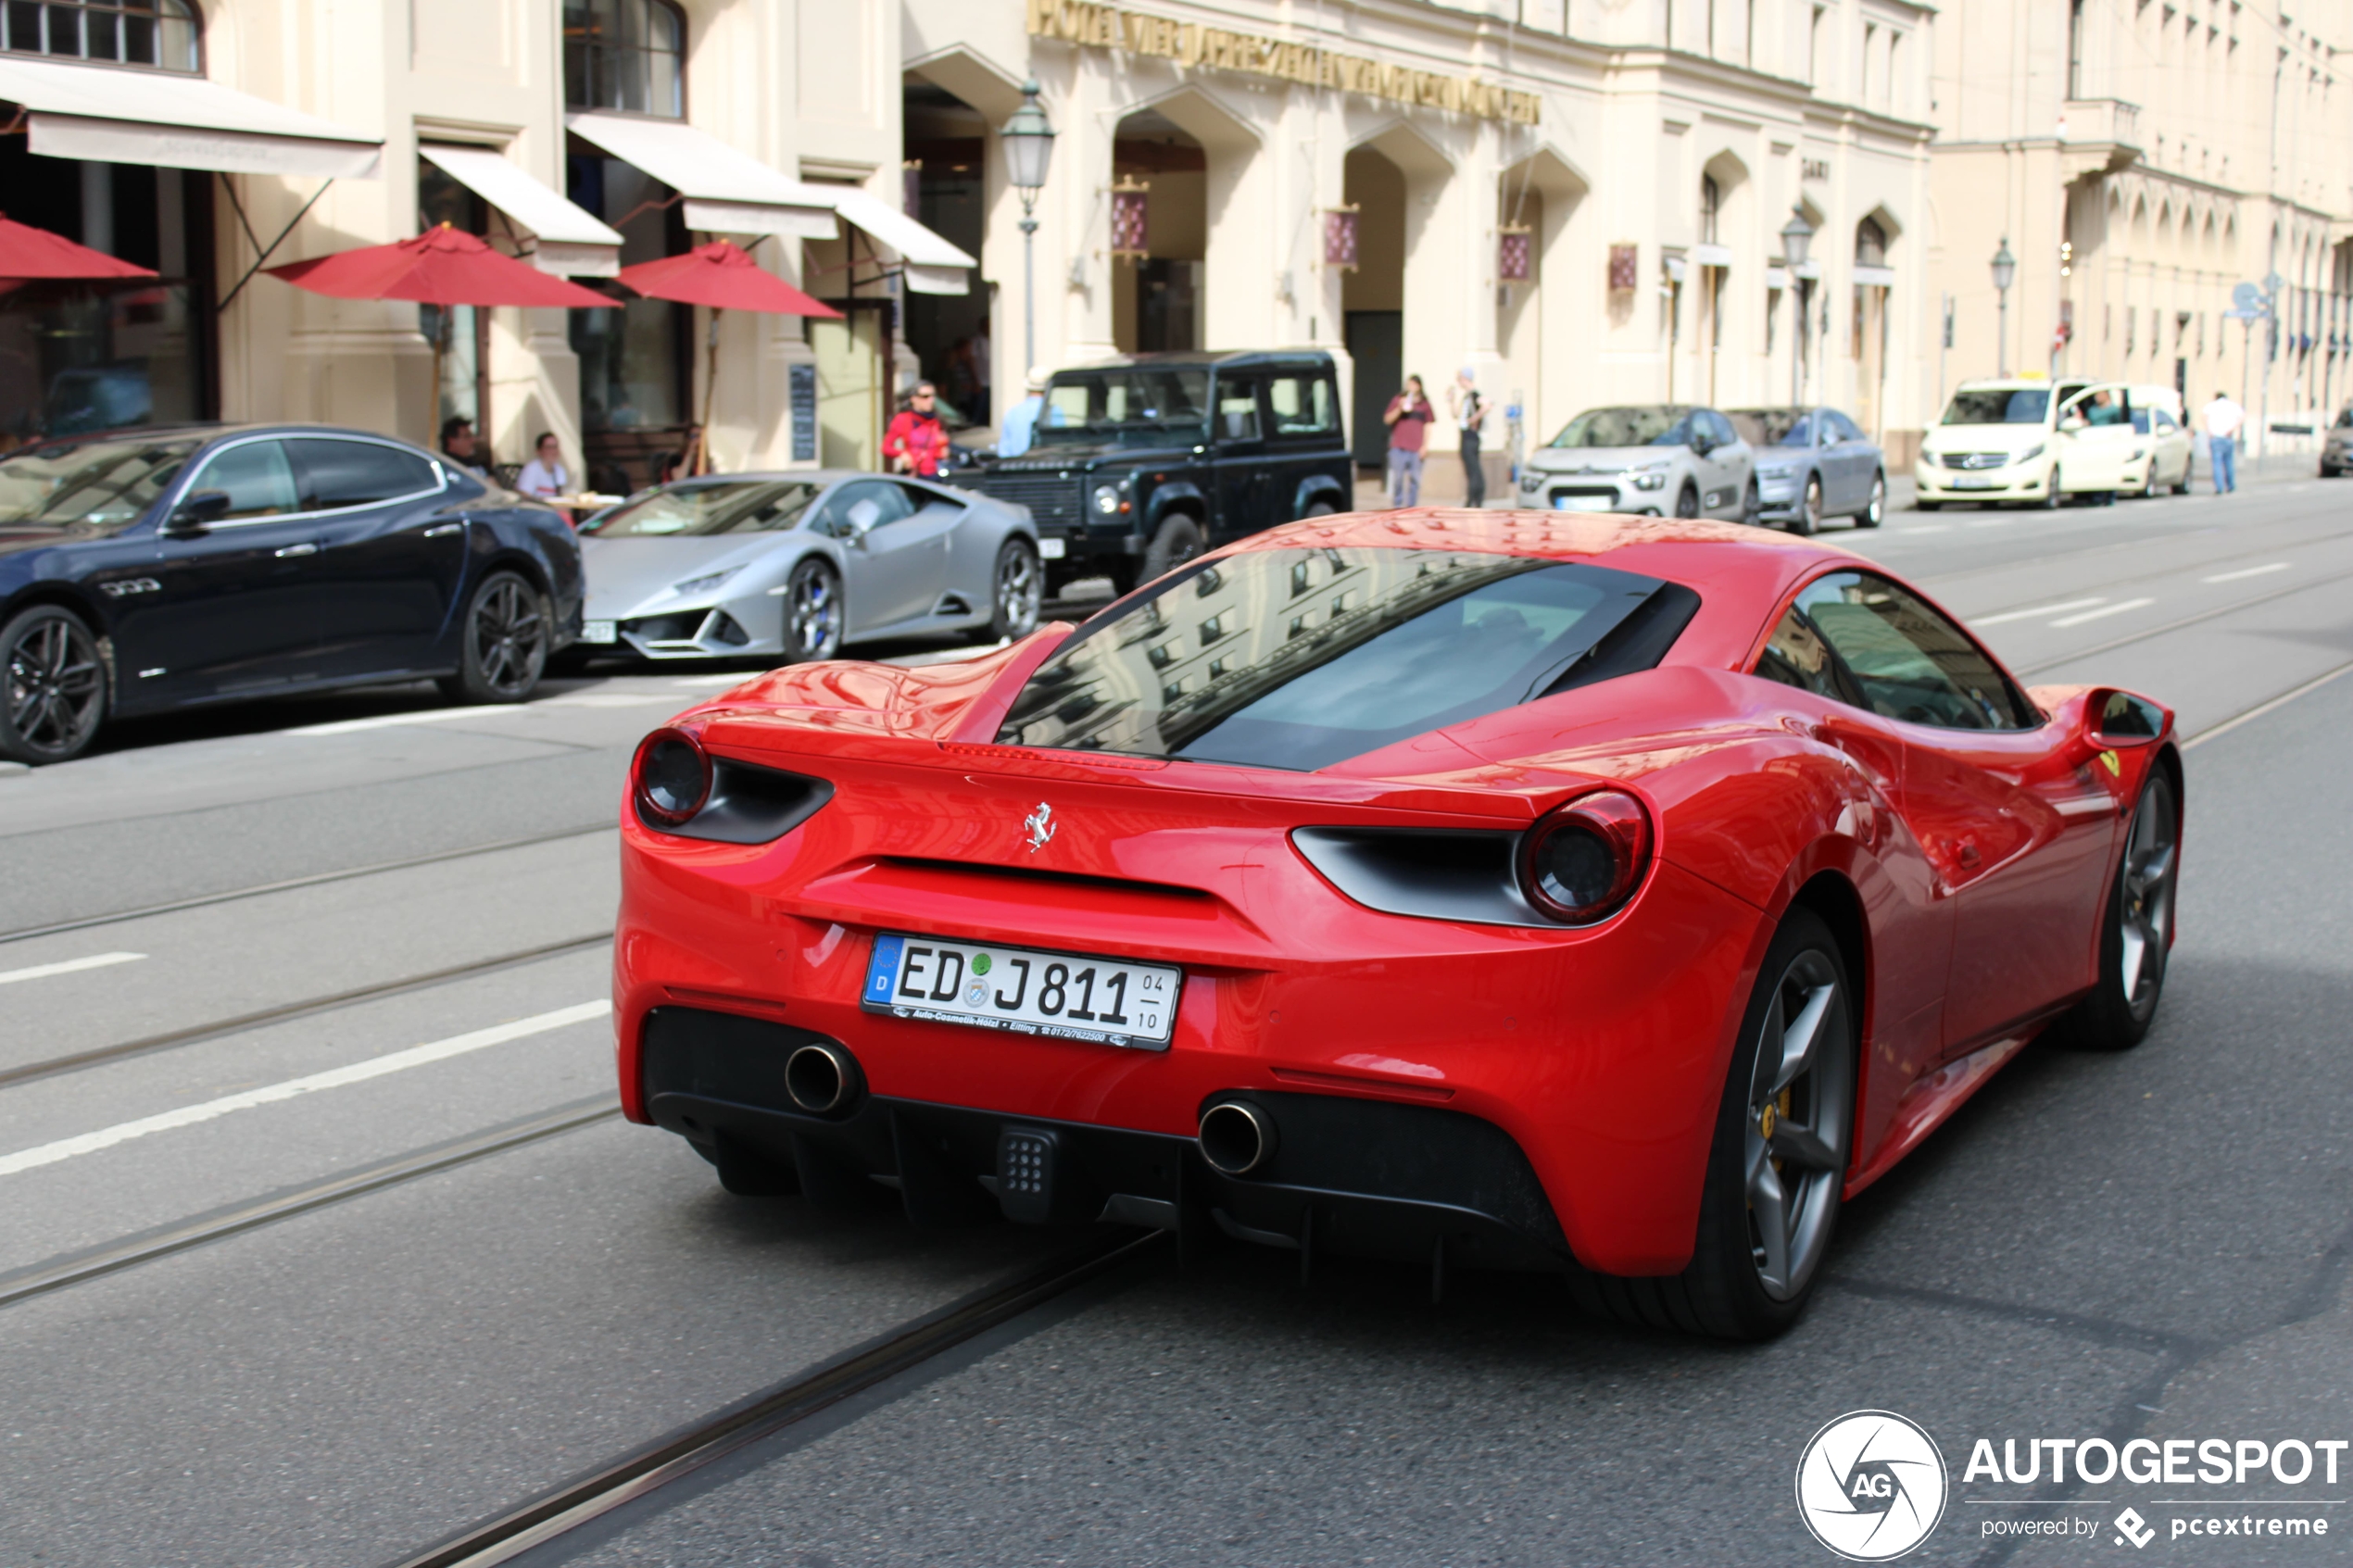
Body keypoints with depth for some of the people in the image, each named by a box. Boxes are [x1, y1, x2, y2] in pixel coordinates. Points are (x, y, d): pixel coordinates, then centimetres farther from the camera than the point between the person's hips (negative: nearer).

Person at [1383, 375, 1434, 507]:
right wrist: (1399, 409, -12)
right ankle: (1397, 505, 6)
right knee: (1397, 478, -3)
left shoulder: (1424, 403, 10)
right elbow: (1387, 420, 3)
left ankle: (1412, 506, 7)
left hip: (1416, 448, 1)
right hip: (1399, 447, -1)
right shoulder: (1398, 400, 6)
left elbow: (1428, 426, 11)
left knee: (1415, 479, 1)